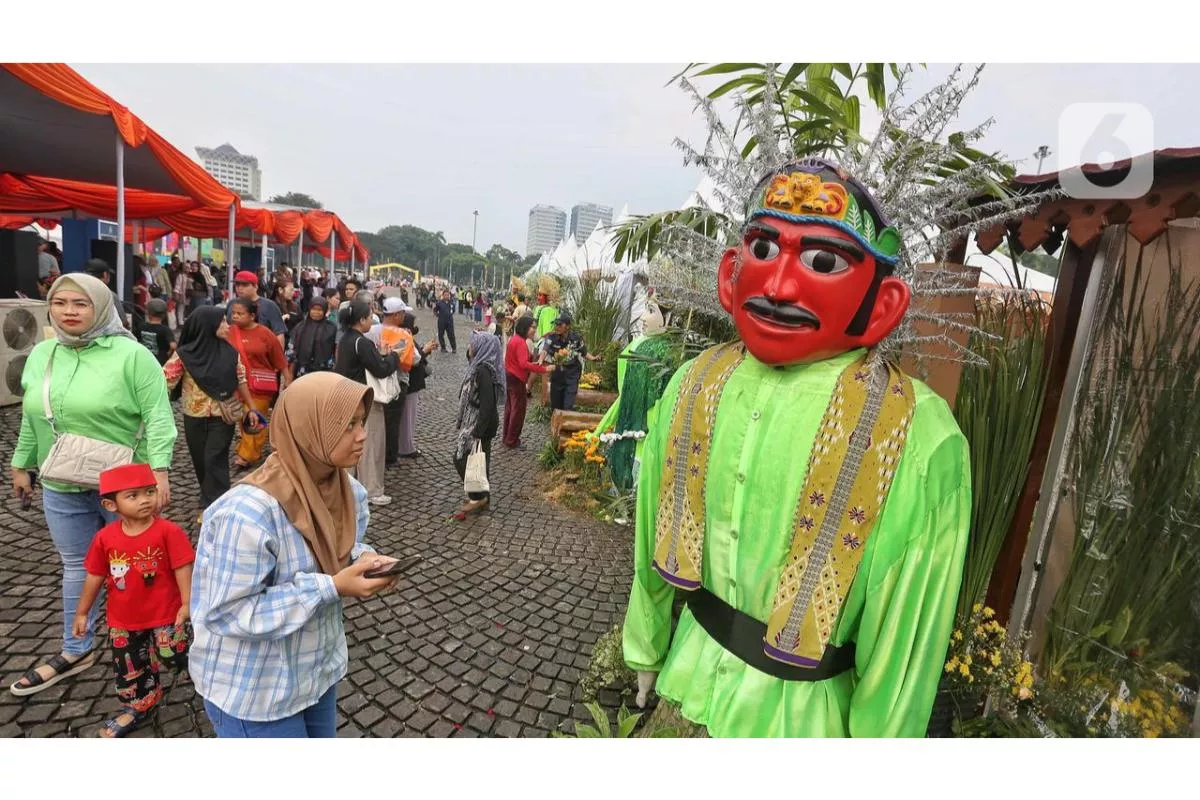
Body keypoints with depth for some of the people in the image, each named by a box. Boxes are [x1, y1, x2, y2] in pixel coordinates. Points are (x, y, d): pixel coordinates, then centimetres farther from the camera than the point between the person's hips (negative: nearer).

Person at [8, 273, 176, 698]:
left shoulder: (131, 354, -14)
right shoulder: (40, 355, 7)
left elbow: (157, 416, -17)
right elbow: (30, 419, 16)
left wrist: (159, 470, -24)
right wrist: (21, 465, 18)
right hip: (61, 488, 5)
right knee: (75, 567, 18)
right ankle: (75, 651, 35)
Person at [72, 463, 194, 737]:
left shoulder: (168, 531, -20)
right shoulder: (105, 538, -8)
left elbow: (183, 569, -18)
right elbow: (94, 576, 4)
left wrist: (187, 603, -20)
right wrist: (82, 612, 11)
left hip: (164, 613, -4)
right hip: (123, 619, 4)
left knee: (173, 657, 4)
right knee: (129, 666, 19)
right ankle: (138, 706, 42)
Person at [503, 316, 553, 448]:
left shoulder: (514, 339, 11)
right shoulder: (521, 342, -20)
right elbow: (524, 364, -31)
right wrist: (544, 369, -32)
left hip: (509, 377, 10)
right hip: (516, 380, -10)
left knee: (510, 408, 17)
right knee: (518, 410, -1)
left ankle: (506, 438, 27)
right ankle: (512, 441, 6)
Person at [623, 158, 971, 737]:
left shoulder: (918, 441, -25)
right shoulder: (694, 386, -12)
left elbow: (905, 639, -15)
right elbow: (653, 543, -1)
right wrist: (647, 647, 10)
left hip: (800, 713, -3)